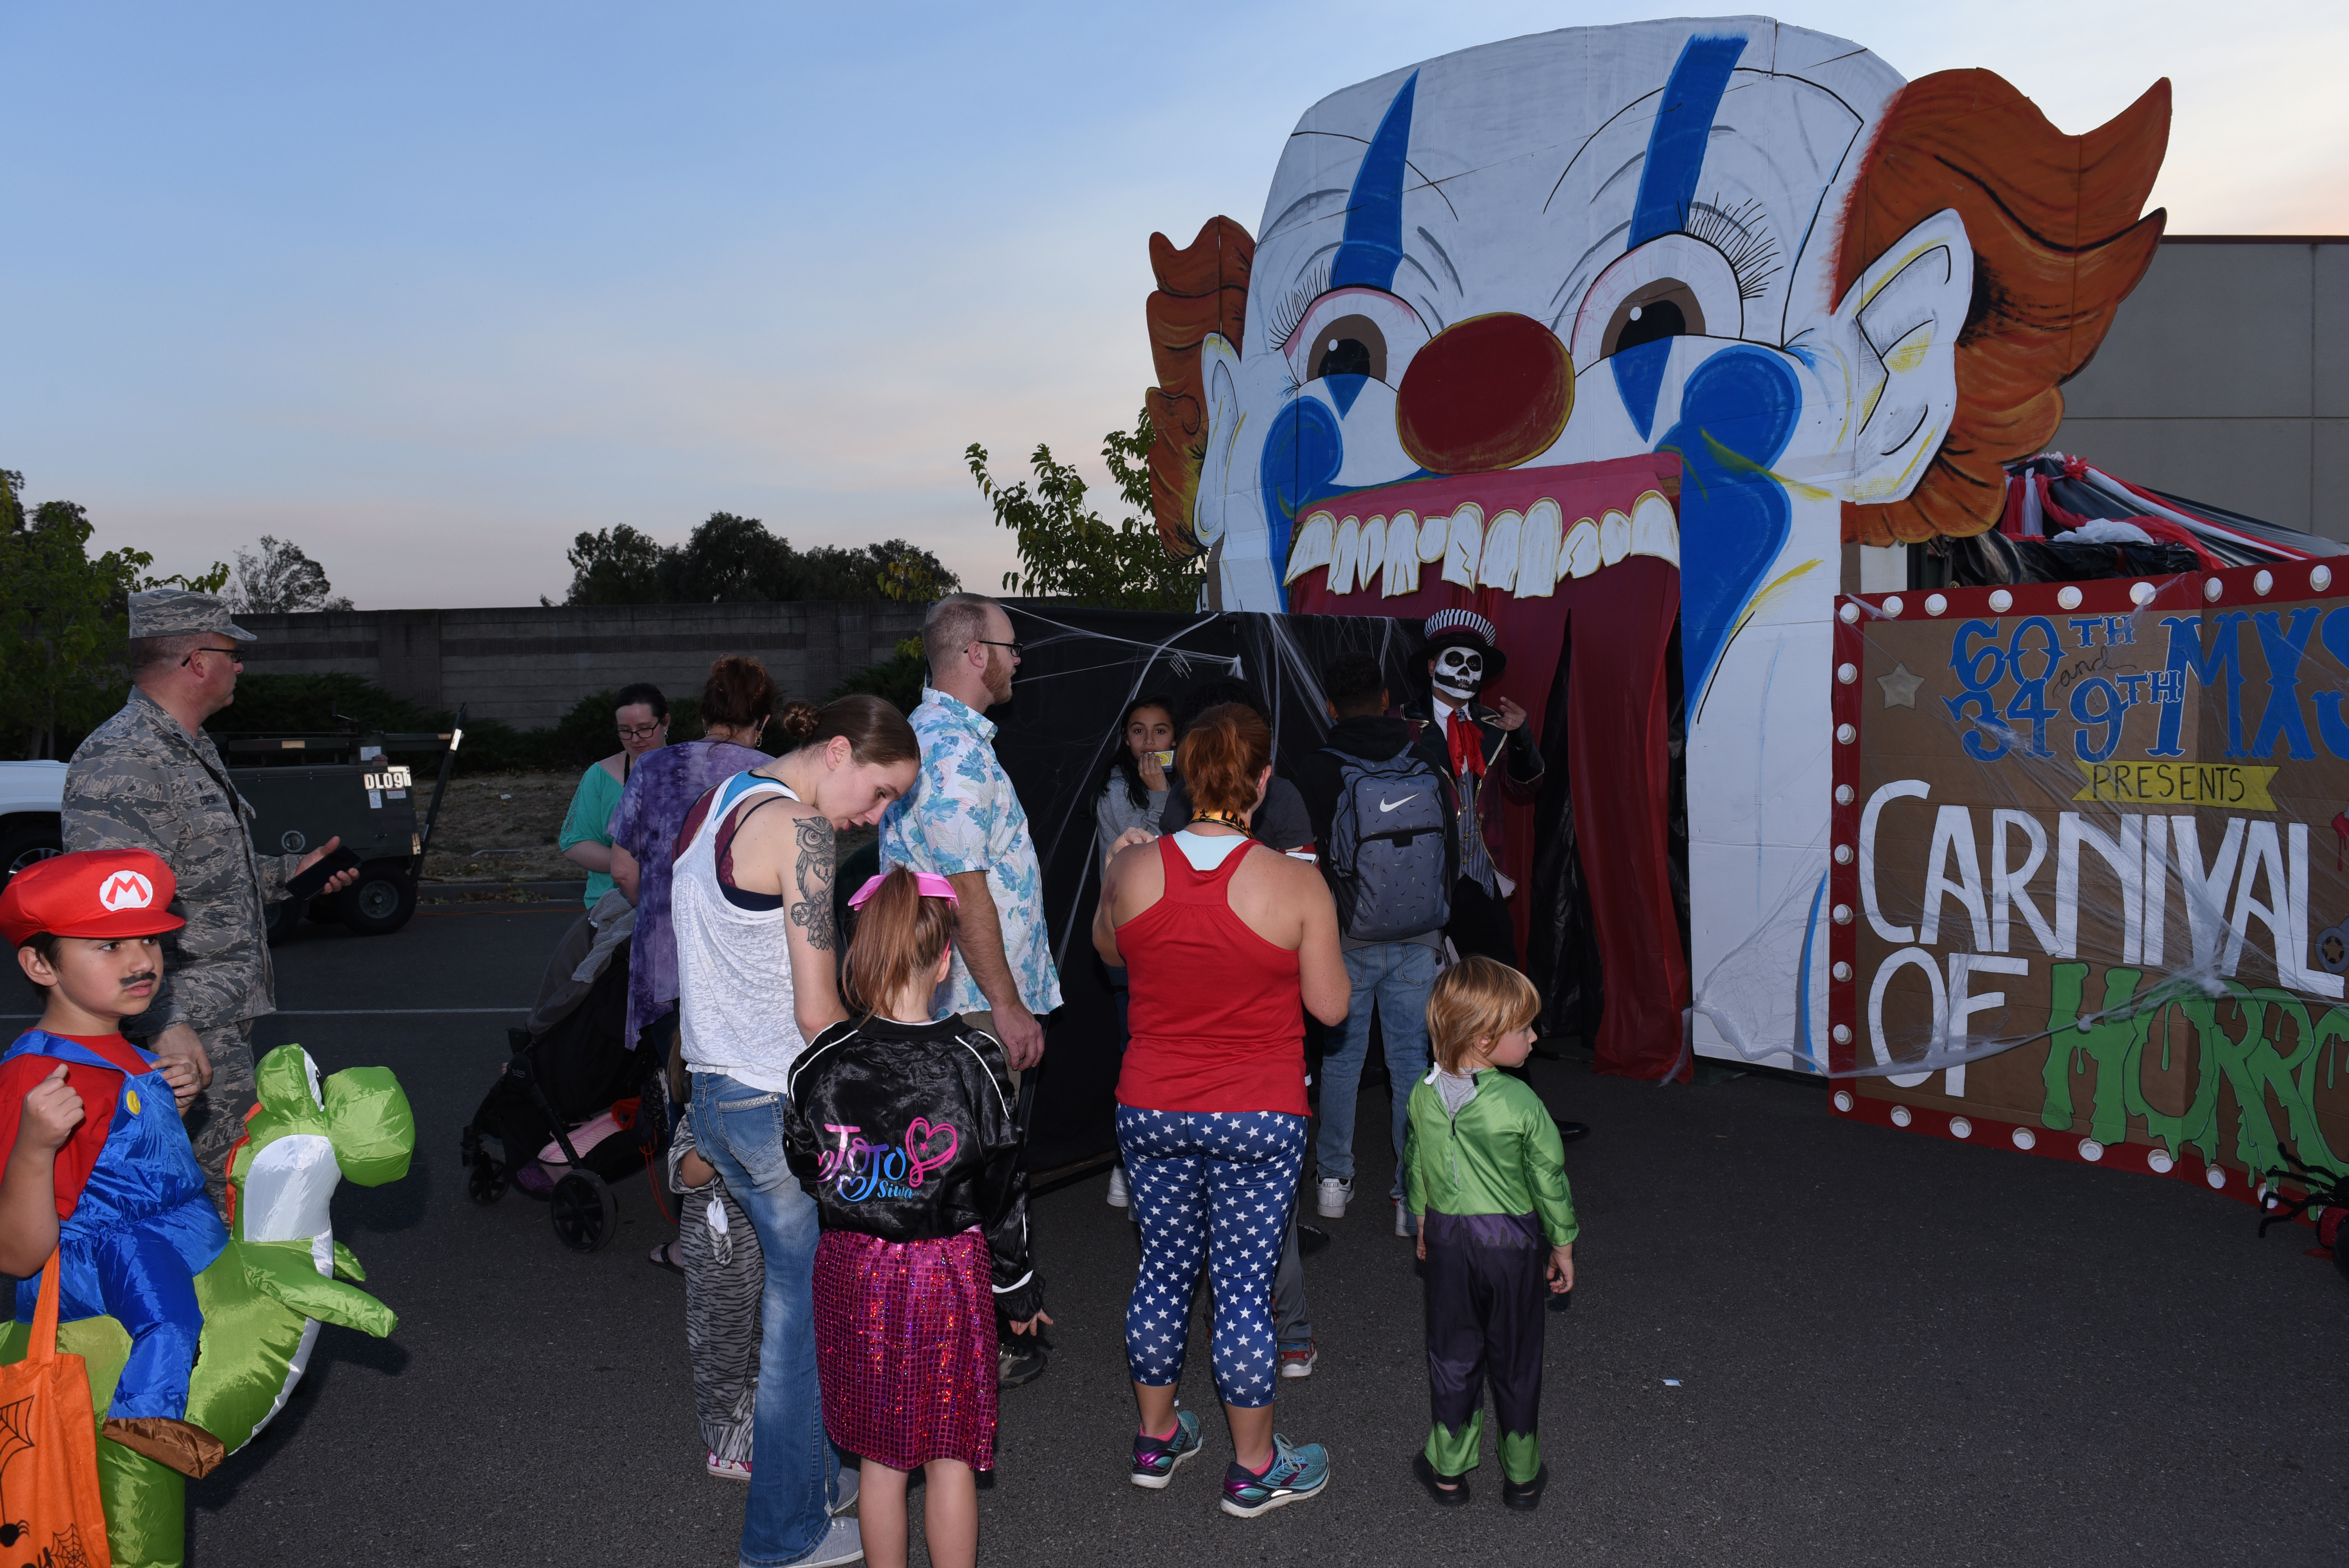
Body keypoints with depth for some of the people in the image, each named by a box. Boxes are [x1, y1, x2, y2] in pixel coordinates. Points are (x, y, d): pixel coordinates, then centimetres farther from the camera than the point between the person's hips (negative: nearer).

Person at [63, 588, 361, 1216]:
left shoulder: (189, 751, 17)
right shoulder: (122, 764, -19)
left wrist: (291, 870, 23)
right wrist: (164, 1024, -30)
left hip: (223, 1022, 11)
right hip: (185, 1034, -11)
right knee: (224, 1200, -6)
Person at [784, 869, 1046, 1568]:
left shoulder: (821, 1063, -8)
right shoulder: (974, 1060, -12)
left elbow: (803, 1178, 2)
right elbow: (1003, 1193, -5)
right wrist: (1018, 1292, 7)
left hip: (853, 1274, 2)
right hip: (950, 1275, -2)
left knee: (880, 1458, 15)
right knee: (951, 1458, 11)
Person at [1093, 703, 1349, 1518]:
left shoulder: (1134, 868, -8)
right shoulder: (1296, 883, -15)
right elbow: (1330, 1006, -7)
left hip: (1150, 1109, 3)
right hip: (1259, 1118, -3)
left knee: (1163, 1269, 18)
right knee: (1245, 1287, 7)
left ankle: (1157, 1437, 34)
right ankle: (1255, 1467, 22)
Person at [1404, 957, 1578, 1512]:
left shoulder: (1423, 1097, -7)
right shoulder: (1521, 1103, -21)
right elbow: (1550, 1181, -11)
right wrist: (1563, 1249, 2)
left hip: (1448, 1240, 3)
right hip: (1513, 1242, -3)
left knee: (1452, 1354, 15)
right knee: (1516, 1359, 13)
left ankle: (1448, 1470, 25)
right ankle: (1522, 1476, 25)